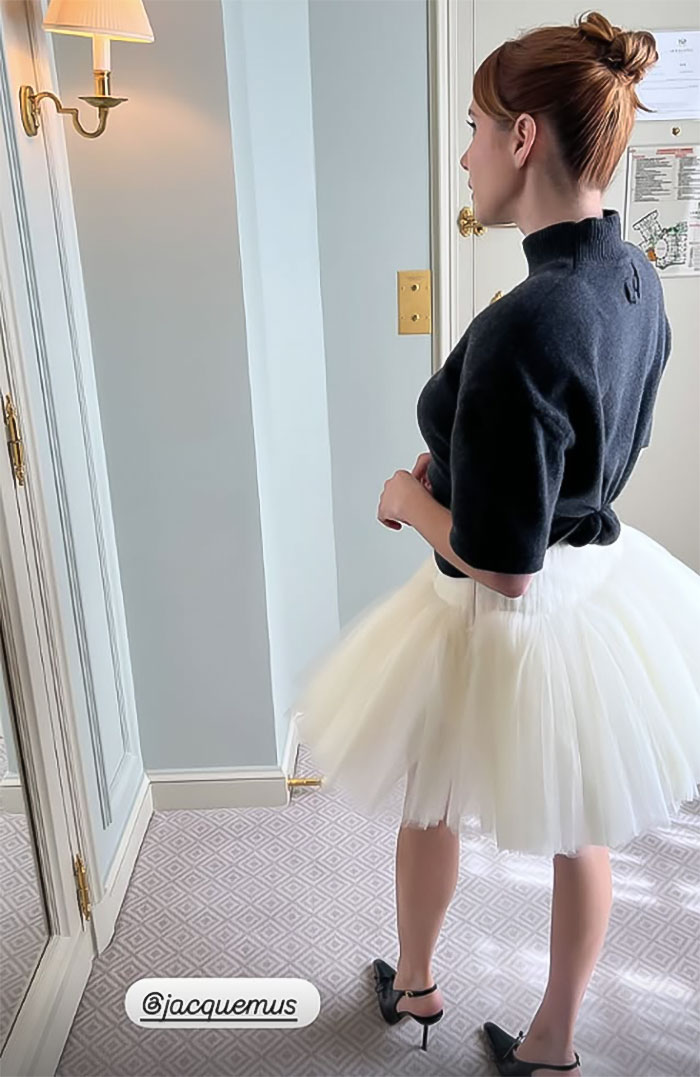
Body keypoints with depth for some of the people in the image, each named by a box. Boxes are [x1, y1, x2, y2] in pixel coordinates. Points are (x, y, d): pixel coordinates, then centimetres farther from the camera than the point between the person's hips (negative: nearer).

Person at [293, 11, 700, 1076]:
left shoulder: (523, 325, -32)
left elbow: (499, 565, -29)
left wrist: (409, 497, -11)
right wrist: (452, 466, 4)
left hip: (509, 622, -7)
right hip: (605, 583, 8)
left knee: (431, 804, 22)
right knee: (580, 828, 21)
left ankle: (414, 984, 51)